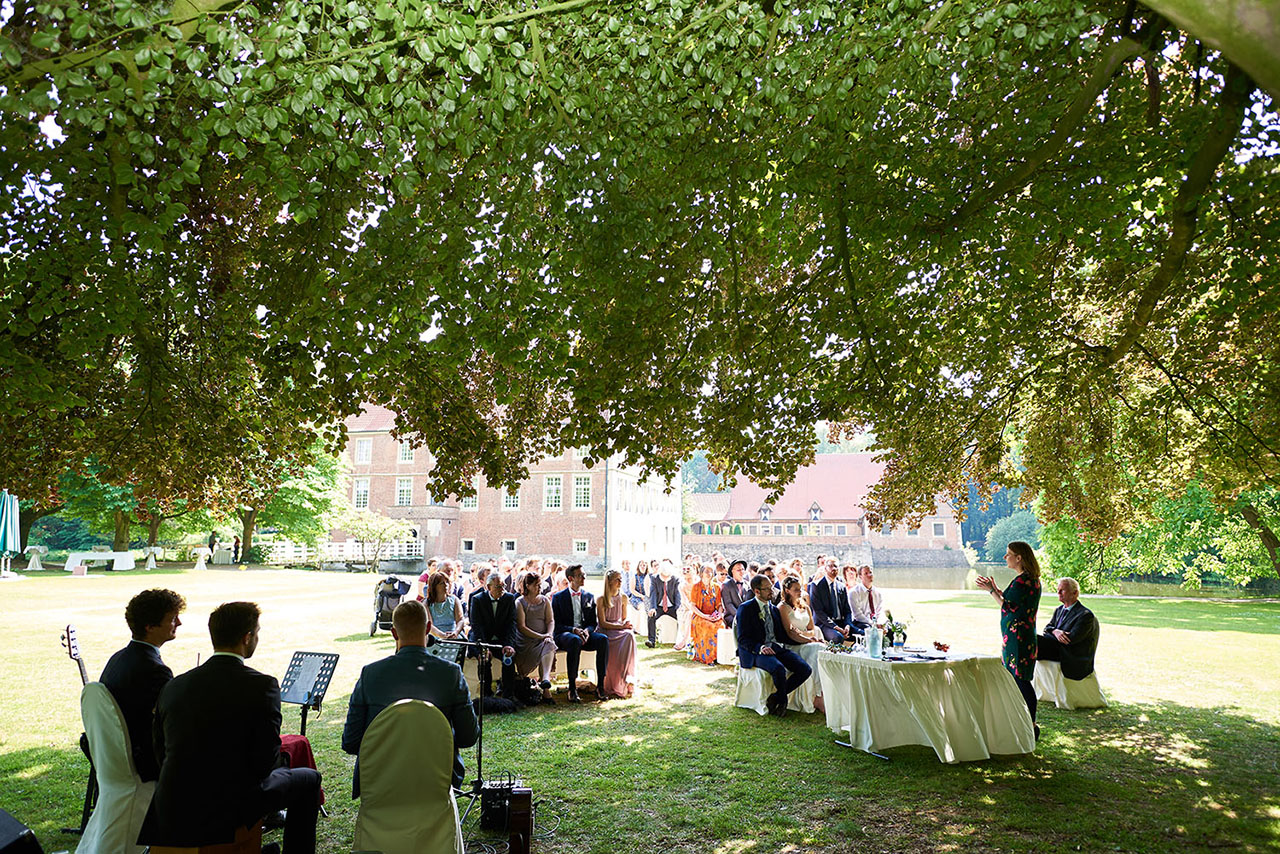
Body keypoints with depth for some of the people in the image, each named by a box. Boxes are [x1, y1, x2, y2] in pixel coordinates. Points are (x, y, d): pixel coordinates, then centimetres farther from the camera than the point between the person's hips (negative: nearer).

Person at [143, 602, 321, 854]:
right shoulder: (262, 686, -15)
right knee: (308, 778, 18)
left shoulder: (174, 686, 1)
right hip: (228, 810, -6)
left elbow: (161, 754, 9)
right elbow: (265, 762, -14)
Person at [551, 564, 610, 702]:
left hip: (585, 634, 4)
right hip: (564, 635, -3)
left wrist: (587, 630, -10)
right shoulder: (558, 597, 5)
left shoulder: (589, 597, 16)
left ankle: (600, 685, -27)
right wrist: (573, 630, -18)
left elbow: (593, 623, 15)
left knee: (603, 639, -29)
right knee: (575, 640, -40)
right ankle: (572, 688, -38)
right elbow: (556, 624, 0)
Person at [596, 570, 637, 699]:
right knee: (628, 636, -32)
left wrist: (627, 624, -5)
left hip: (620, 629, 4)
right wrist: (621, 626, -18)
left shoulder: (623, 598, 12)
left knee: (630, 635, -31)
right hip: (606, 631, -4)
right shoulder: (602, 599, -5)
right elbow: (602, 623, -9)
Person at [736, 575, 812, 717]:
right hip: (756, 652, -6)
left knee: (805, 669, -16)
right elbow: (742, 639, -8)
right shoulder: (745, 609, -1)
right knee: (779, 669, -35)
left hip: (777, 648, 6)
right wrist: (760, 648, -23)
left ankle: (776, 697, -3)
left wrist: (781, 644, 0)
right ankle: (782, 701, -6)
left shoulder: (774, 609, 20)